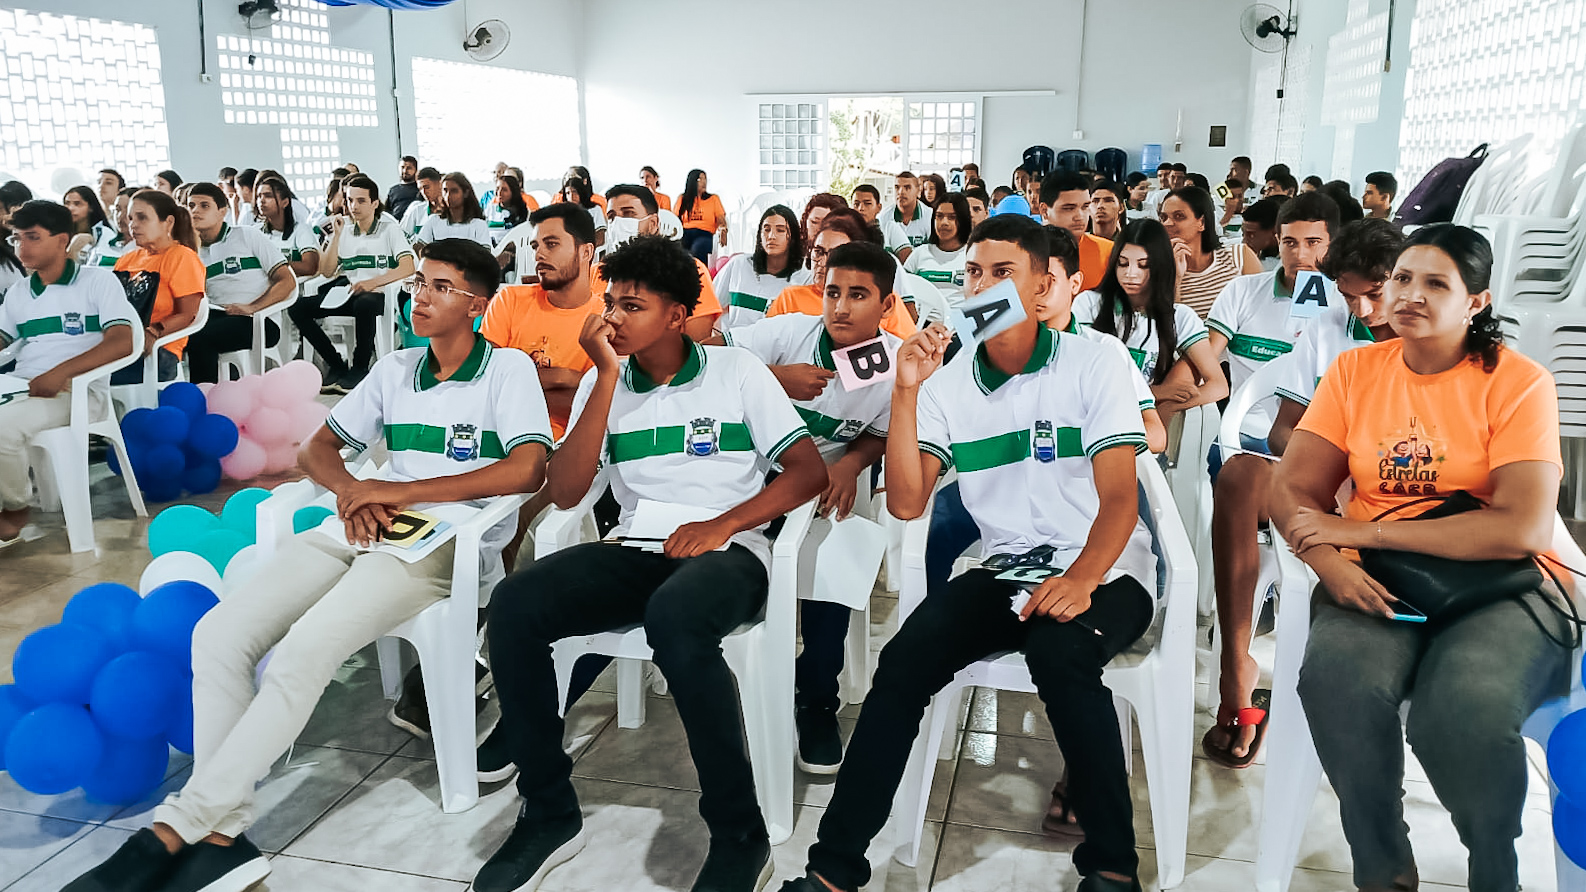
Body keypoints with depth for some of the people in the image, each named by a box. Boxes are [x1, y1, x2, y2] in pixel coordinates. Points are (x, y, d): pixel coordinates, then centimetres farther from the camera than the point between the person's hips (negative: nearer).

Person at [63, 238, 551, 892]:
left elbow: (528, 469, -14)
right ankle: (222, 835, -17)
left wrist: (403, 490, -15)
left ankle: (176, 828, -22)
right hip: (357, 528, 7)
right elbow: (317, 448, 23)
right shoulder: (394, 371, 22)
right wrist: (350, 489, -3)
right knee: (218, 635, -15)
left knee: (304, 649, -29)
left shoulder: (508, 369, 3)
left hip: (440, 543, -6)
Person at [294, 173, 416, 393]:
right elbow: (327, 272, 8)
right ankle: (337, 365, -6)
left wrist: (372, 282, -25)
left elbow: (408, 268, -12)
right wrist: (336, 236, -1)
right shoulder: (342, 228, 14)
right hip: (347, 292, 5)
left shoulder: (388, 228, 2)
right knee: (297, 307, -15)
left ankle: (360, 368, -18)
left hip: (378, 294, -5)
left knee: (364, 304, -40)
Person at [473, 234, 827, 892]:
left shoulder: (737, 371, 5)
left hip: (727, 551, -4)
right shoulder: (602, 382, 13)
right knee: (514, 605, -23)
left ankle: (740, 835, -22)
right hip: (634, 549, 4)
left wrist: (723, 523, -14)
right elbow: (564, 492, 0)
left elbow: (809, 470, -1)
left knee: (674, 616, -39)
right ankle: (549, 812, -6)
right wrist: (608, 377, -6)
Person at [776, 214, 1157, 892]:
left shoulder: (1096, 362, -5)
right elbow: (906, 503, -5)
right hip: (1004, 570, 3)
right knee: (905, 659, -21)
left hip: (1103, 570, -3)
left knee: (1058, 650, -35)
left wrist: (1081, 579, -32)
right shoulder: (948, 383, 5)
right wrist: (905, 391, -14)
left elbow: (1120, 499, -13)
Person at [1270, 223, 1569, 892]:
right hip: (1379, 583, 2)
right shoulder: (1355, 370, 9)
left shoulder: (1518, 381, -2)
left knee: (1467, 709, -33)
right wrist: (1329, 562, -18)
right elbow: (1292, 490, 4)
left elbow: (1522, 529, -14)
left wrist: (1361, 530, -13)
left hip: (1499, 585, -2)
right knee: (1335, 679, -32)